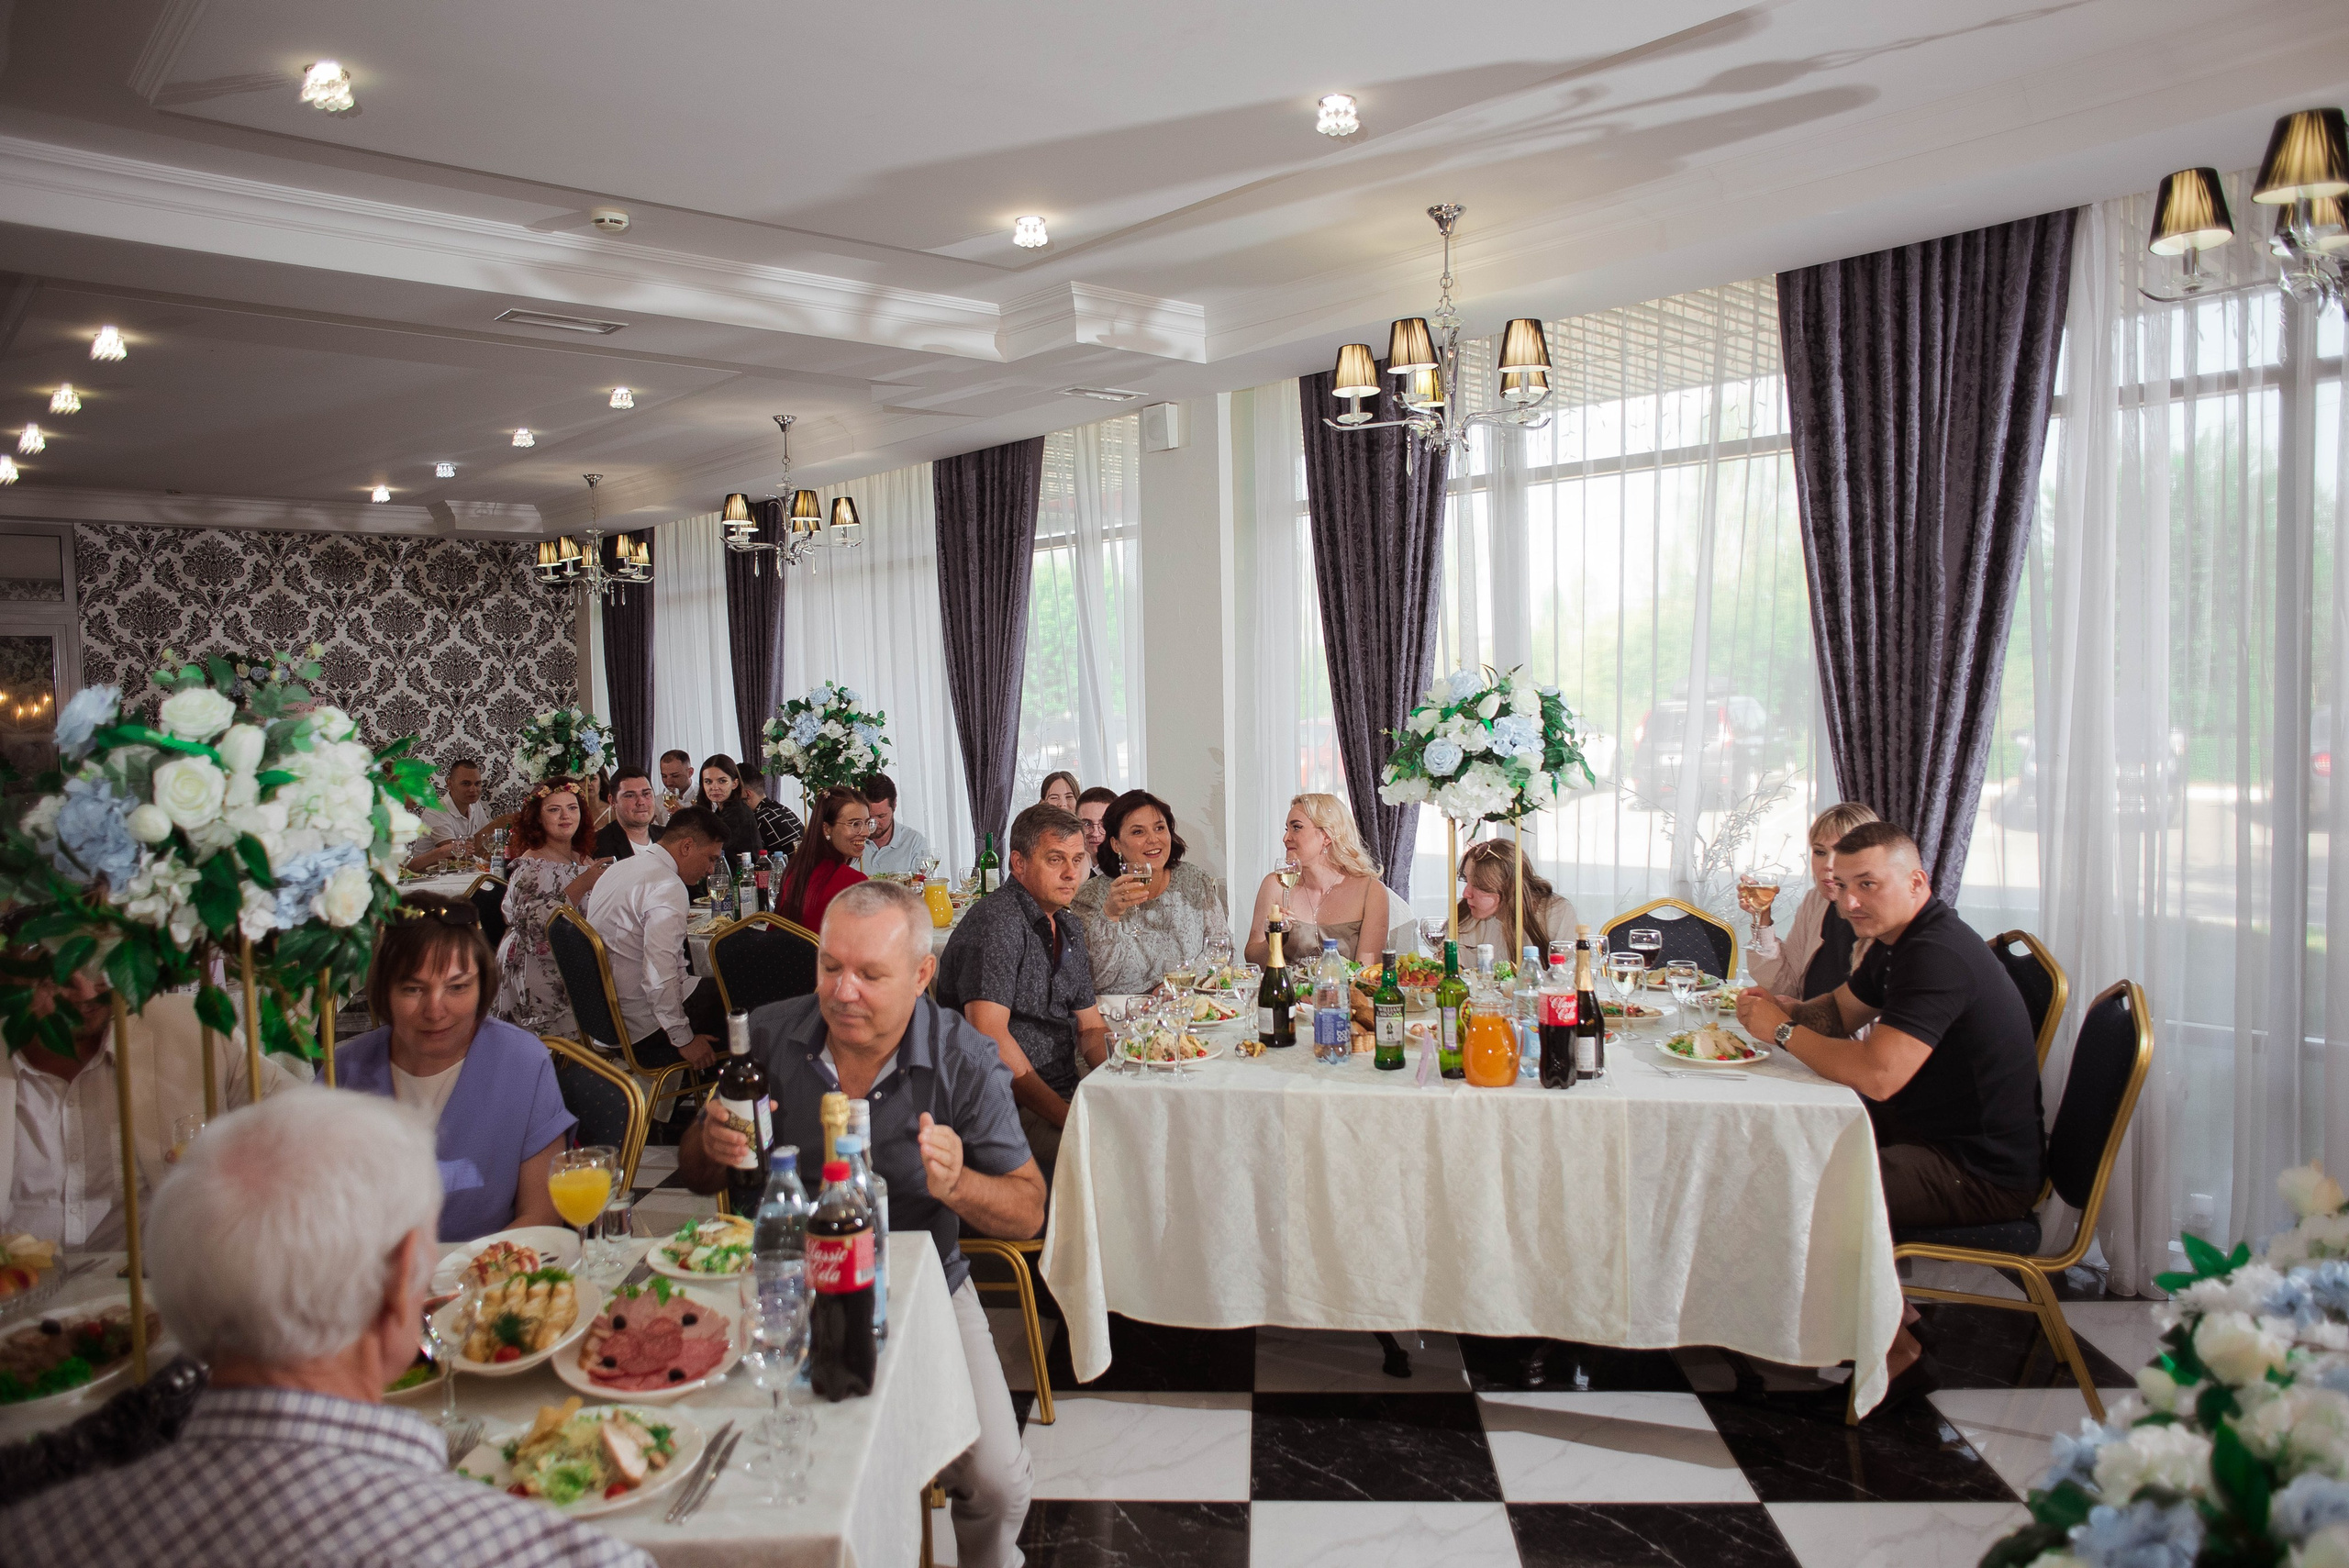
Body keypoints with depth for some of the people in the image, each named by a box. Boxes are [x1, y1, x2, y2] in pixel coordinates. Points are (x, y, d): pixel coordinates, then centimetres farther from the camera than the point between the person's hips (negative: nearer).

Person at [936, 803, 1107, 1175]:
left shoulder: (1070, 930, 16)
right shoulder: (997, 922, -14)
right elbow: (989, 1034, -21)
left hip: (1066, 1097, 9)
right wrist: (1065, 1115, -22)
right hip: (1012, 1109, -9)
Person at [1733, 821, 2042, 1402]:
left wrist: (1784, 1030, -19)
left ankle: (1893, 1351, 2)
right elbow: (1841, 1011, 20)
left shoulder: (1936, 955, -25)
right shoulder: (1900, 940, 8)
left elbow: (1876, 1074, -33)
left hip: (1981, 1173, -11)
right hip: (1925, 1128, 11)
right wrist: (1780, 1010, -2)